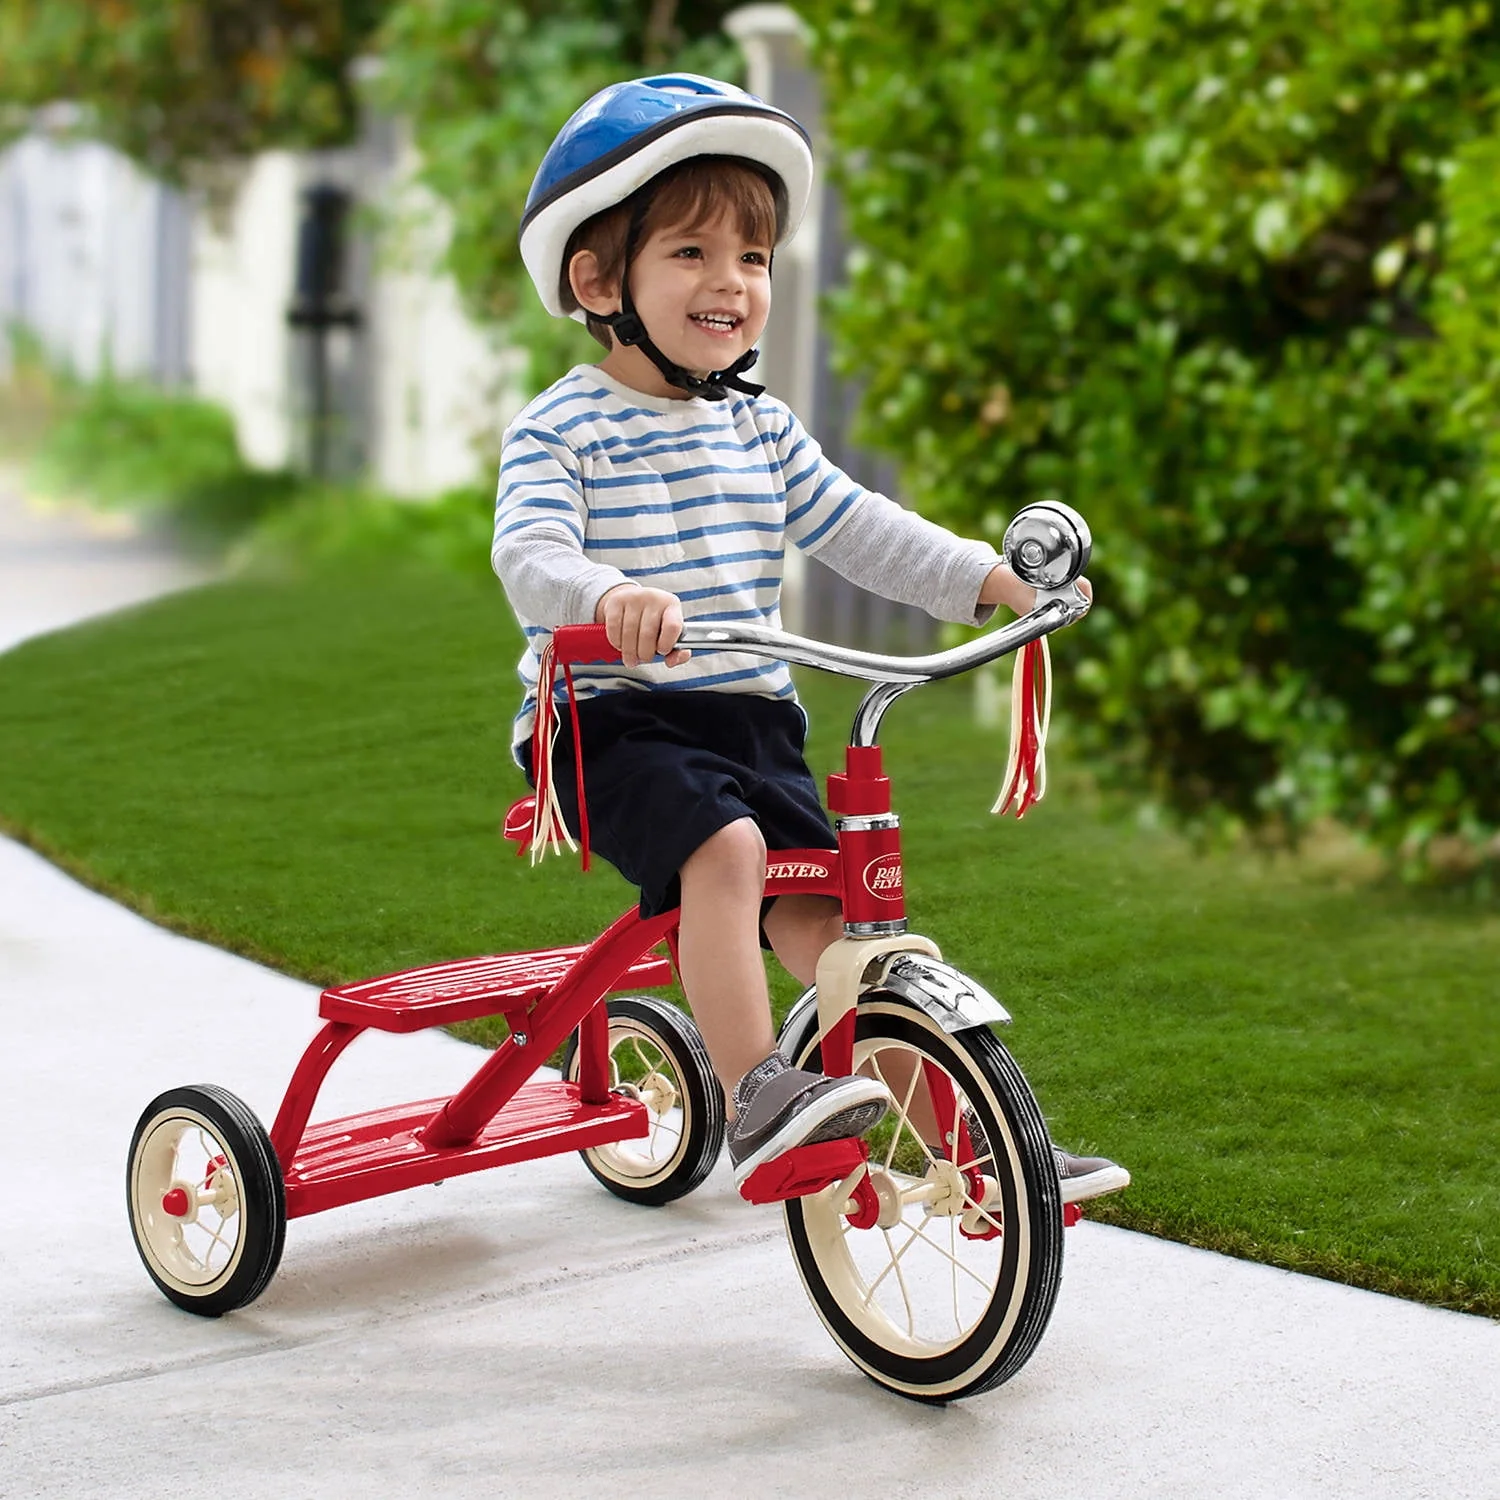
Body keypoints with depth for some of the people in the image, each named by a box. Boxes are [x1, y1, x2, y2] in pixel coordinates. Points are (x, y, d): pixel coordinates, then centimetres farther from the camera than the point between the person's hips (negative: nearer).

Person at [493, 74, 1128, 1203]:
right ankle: (755, 1100, -31)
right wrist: (609, 597, -43)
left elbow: (858, 529, 12)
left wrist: (991, 576, -2)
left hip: (750, 722, 5)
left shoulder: (764, 430, 13)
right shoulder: (562, 429, -6)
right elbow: (530, 554, -21)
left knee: (819, 908, -9)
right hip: (610, 720, -5)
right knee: (723, 847, -32)